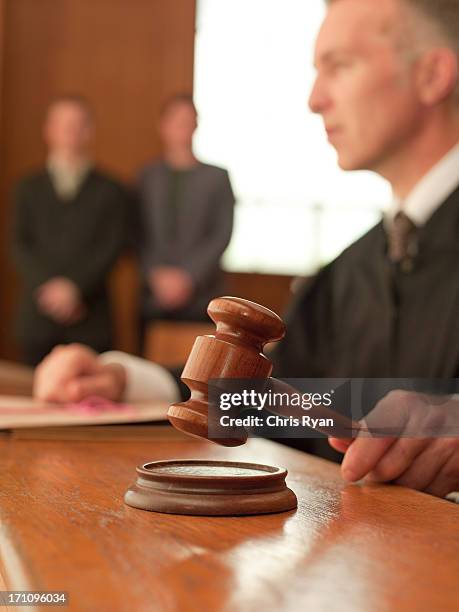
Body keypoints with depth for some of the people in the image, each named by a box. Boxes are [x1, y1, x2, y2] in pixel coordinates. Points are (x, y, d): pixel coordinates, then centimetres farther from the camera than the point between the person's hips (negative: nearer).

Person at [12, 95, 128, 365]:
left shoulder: (110, 190, 9)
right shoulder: (29, 189, 14)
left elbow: (112, 247, -1)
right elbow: (20, 245, 5)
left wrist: (75, 288, -12)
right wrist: (48, 287, -10)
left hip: (90, 319, -1)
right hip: (39, 316, 2)